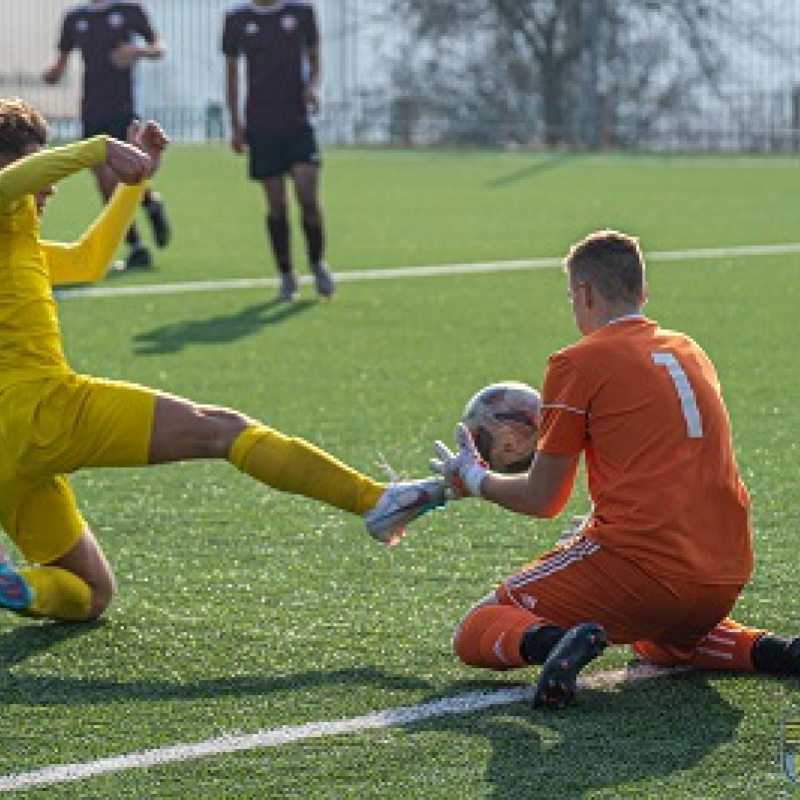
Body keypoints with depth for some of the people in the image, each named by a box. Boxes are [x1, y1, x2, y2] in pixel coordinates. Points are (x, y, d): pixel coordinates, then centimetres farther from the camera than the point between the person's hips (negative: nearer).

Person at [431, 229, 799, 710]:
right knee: (660, 643, 39)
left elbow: (543, 500, 2)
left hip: (640, 563, -6)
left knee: (475, 634, 5)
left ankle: (550, 640, -27)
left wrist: (474, 479, 21)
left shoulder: (578, 363, -3)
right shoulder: (689, 350, 16)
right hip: (725, 582, 6)